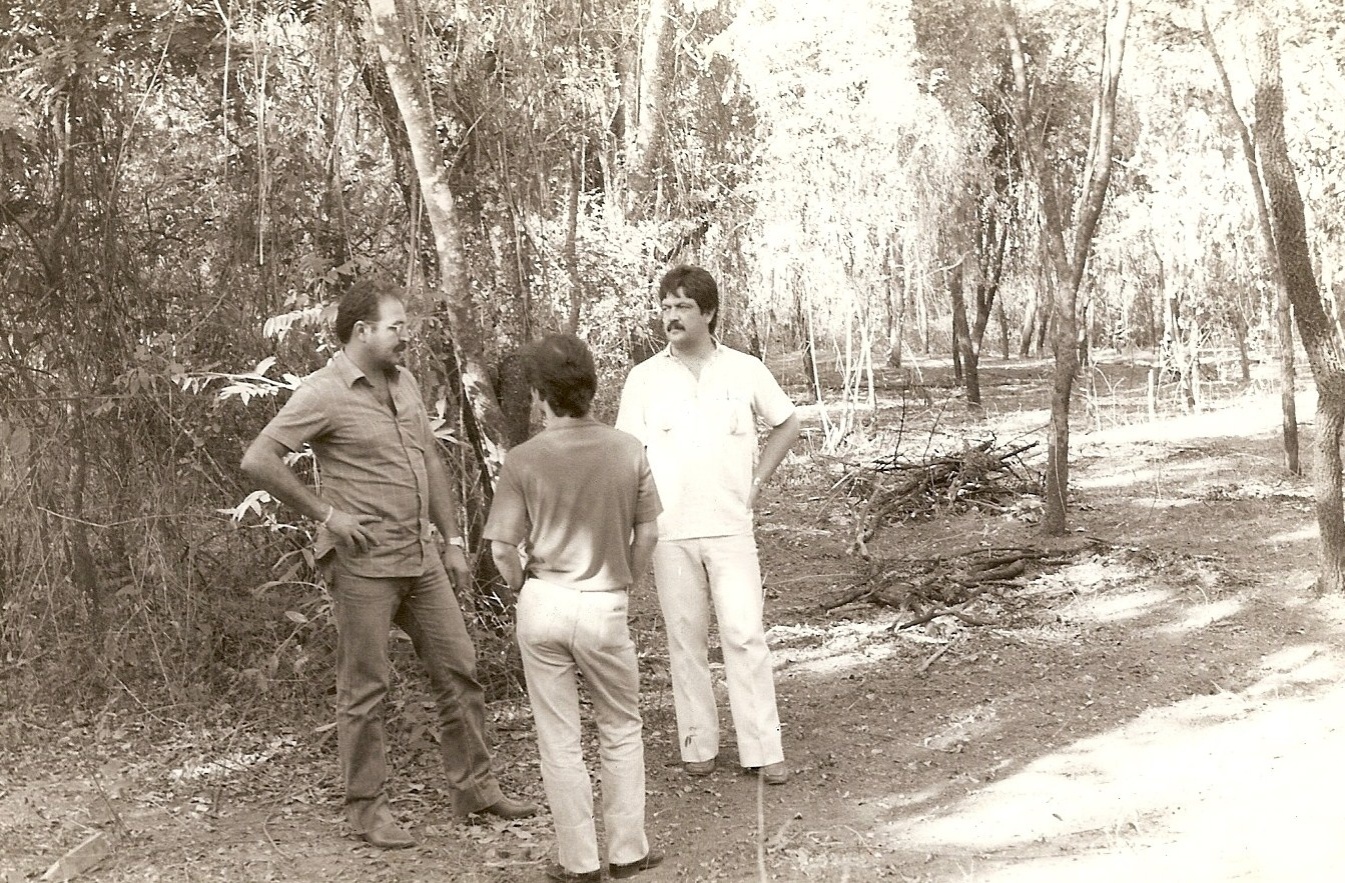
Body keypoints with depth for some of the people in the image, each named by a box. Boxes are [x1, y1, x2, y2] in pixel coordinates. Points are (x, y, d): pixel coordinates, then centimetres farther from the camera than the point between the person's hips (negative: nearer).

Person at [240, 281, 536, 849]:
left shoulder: (404, 383, 11)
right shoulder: (324, 393, -12)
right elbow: (258, 461, -18)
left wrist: (452, 541, 15)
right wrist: (326, 513, -16)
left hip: (422, 557, 7)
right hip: (363, 563, -7)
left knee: (458, 670, 10)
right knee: (364, 689, 3)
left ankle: (474, 787, 22)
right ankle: (367, 807, 15)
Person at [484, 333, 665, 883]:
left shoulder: (524, 460, -10)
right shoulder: (628, 450, -5)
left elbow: (502, 549, -7)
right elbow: (646, 534, 2)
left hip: (544, 605, -1)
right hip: (605, 607, 1)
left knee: (559, 740, 11)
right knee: (621, 731, 20)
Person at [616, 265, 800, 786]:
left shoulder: (745, 371, 1)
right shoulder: (643, 379, 2)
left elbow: (787, 425, 15)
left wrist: (756, 482, 7)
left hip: (730, 527, -1)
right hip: (670, 532, 1)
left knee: (745, 636, -3)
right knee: (685, 640, 7)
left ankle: (763, 750, 3)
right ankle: (698, 744, 18)